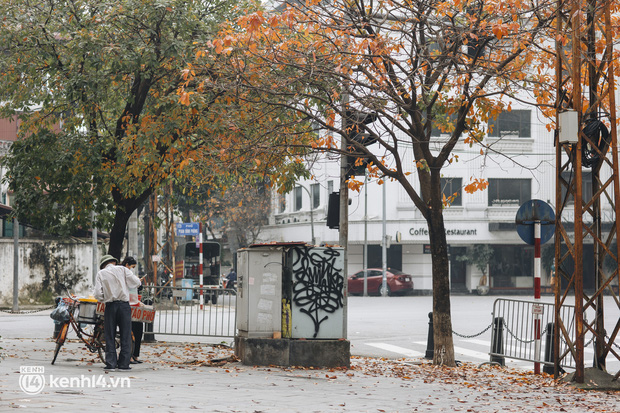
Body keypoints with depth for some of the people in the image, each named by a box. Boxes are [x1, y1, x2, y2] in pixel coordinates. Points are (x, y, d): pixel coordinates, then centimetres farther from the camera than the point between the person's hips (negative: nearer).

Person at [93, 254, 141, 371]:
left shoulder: (101, 273, 5)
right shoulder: (123, 269, 5)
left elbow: (97, 293, -3)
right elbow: (136, 283, -1)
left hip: (110, 306, 0)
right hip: (124, 305, 0)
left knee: (110, 336, 7)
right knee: (125, 336, 5)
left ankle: (111, 363, 3)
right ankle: (123, 364, 3)